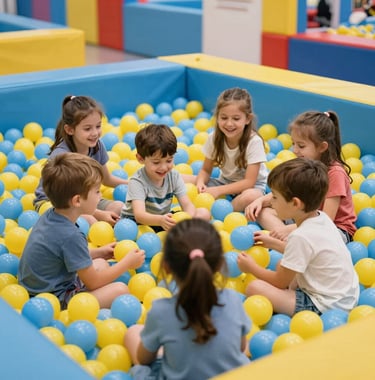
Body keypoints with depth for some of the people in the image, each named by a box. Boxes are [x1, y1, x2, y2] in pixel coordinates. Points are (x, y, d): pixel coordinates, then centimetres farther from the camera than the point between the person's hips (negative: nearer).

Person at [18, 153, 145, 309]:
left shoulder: (49, 215, -1)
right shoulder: (71, 236, -27)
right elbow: (92, 283, -15)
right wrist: (128, 262, -4)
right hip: (54, 303, -10)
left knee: (102, 264, 20)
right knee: (120, 290, -18)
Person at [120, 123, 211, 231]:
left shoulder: (174, 176, -8)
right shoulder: (137, 182, -24)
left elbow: (187, 204, -12)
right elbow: (139, 215, -37)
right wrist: (161, 220, -59)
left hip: (164, 219, 5)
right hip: (136, 222, -5)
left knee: (204, 213, -12)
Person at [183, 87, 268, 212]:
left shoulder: (254, 141, -23)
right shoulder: (214, 138, -11)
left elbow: (249, 182, -23)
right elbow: (206, 170, -1)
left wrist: (218, 190, -29)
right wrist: (200, 183, -24)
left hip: (252, 186, -4)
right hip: (225, 182, 4)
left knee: (251, 196, -42)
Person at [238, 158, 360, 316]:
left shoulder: (301, 236, -24)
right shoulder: (322, 218, 1)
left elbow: (280, 282, -10)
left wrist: (252, 268, 6)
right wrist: (273, 243, 25)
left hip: (324, 306, -10)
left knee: (254, 288, -18)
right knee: (283, 265, 24)